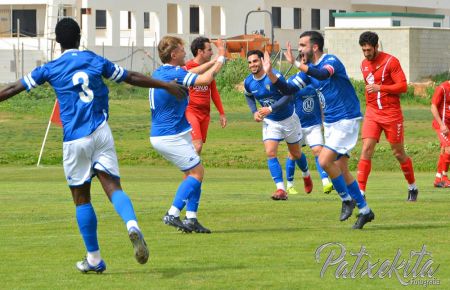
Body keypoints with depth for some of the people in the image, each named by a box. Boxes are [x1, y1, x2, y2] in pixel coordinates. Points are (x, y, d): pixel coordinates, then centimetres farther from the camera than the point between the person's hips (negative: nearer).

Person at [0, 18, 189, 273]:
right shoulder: (96, 61, 7)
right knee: (113, 186, -3)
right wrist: (167, 86, 25)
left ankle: (94, 259, 12)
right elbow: (133, 78, 14)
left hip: (74, 139, -1)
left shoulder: (50, 69, 2)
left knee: (81, 198, 9)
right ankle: (132, 225, -34)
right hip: (101, 133, 1)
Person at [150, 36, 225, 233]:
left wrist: (214, 62, 26)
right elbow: (205, 80, -24)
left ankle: (191, 219, 8)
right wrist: (221, 59, -11)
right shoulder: (173, 74, -19)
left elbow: (189, 74, 27)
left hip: (159, 135, 10)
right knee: (196, 172, -6)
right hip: (171, 137, -10)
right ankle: (173, 214, -12)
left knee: (193, 172, 13)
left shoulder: (159, 73, 11)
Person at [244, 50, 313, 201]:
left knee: (295, 153, 14)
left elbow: (288, 95, -28)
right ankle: (281, 189, -18)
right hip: (269, 121, 3)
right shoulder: (248, 82, -9)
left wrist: (270, 109, -35)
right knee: (270, 153, -16)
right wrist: (254, 112, -3)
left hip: (288, 119, -3)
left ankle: (306, 176, 45)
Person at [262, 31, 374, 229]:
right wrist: (270, 73, -6)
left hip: (346, 120, -9)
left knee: (325, 161, -17)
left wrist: (297, 64, -42)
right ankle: (364, 210, 16)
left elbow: (323, 74, -38)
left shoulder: (331, 61, -15)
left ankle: (347, 199, 1)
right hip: (330, 122, 9)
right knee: (340, 168, 8)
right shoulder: (308, 69, 10)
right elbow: (289, 89, 5)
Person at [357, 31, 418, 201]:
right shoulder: (364, 64, 10)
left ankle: (412, 188, 25)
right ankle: (360, 192, -15)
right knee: (366, 150, -11)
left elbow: (403, 86, -14)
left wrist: (379, 88, -22)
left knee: (398, 153, 5)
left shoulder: (391, 61, -9)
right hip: (372, 113, 4)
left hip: (392, 113, -4)